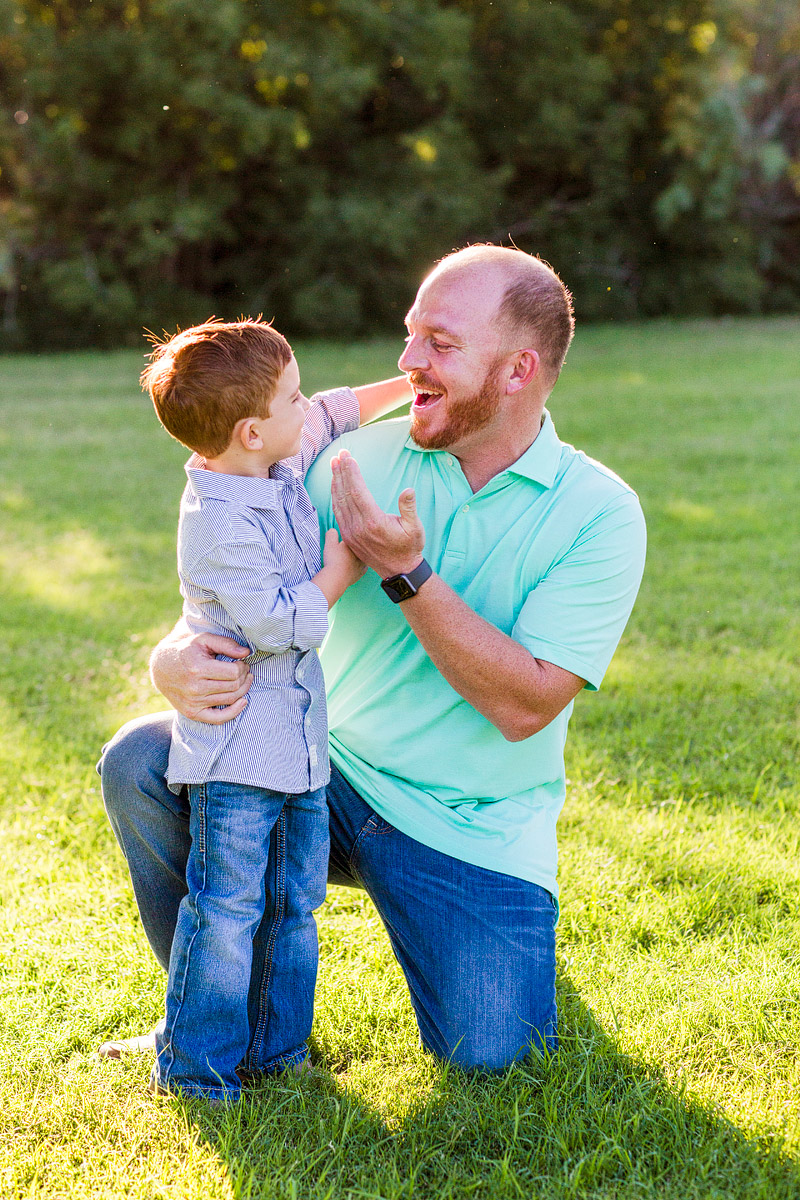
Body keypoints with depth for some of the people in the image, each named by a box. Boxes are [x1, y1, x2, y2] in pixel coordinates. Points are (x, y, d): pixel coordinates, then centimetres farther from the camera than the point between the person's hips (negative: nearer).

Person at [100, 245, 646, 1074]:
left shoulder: (601, 514, -12)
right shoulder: (365, 461, -4)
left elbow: (524, 706, -20)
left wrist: (406, 573, -27)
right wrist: (176, 658, -26)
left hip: (473, 828, -2)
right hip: (333, 777, 3)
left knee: (487, 1054, -15)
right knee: (141, 762, -17)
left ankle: (505, 914, 21)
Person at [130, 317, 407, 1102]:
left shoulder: (278, 466, 4)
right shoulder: (220, 523, -23)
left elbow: (330, 415, 24)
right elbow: (278, 625, -25)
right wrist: (341, 568, -15)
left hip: (298, 735, 9)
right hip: (237, 744, -9)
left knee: (295, 902, 15)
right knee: (226, 909, -6)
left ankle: (274, 1049, 28)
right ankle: (193, 1068, 7)